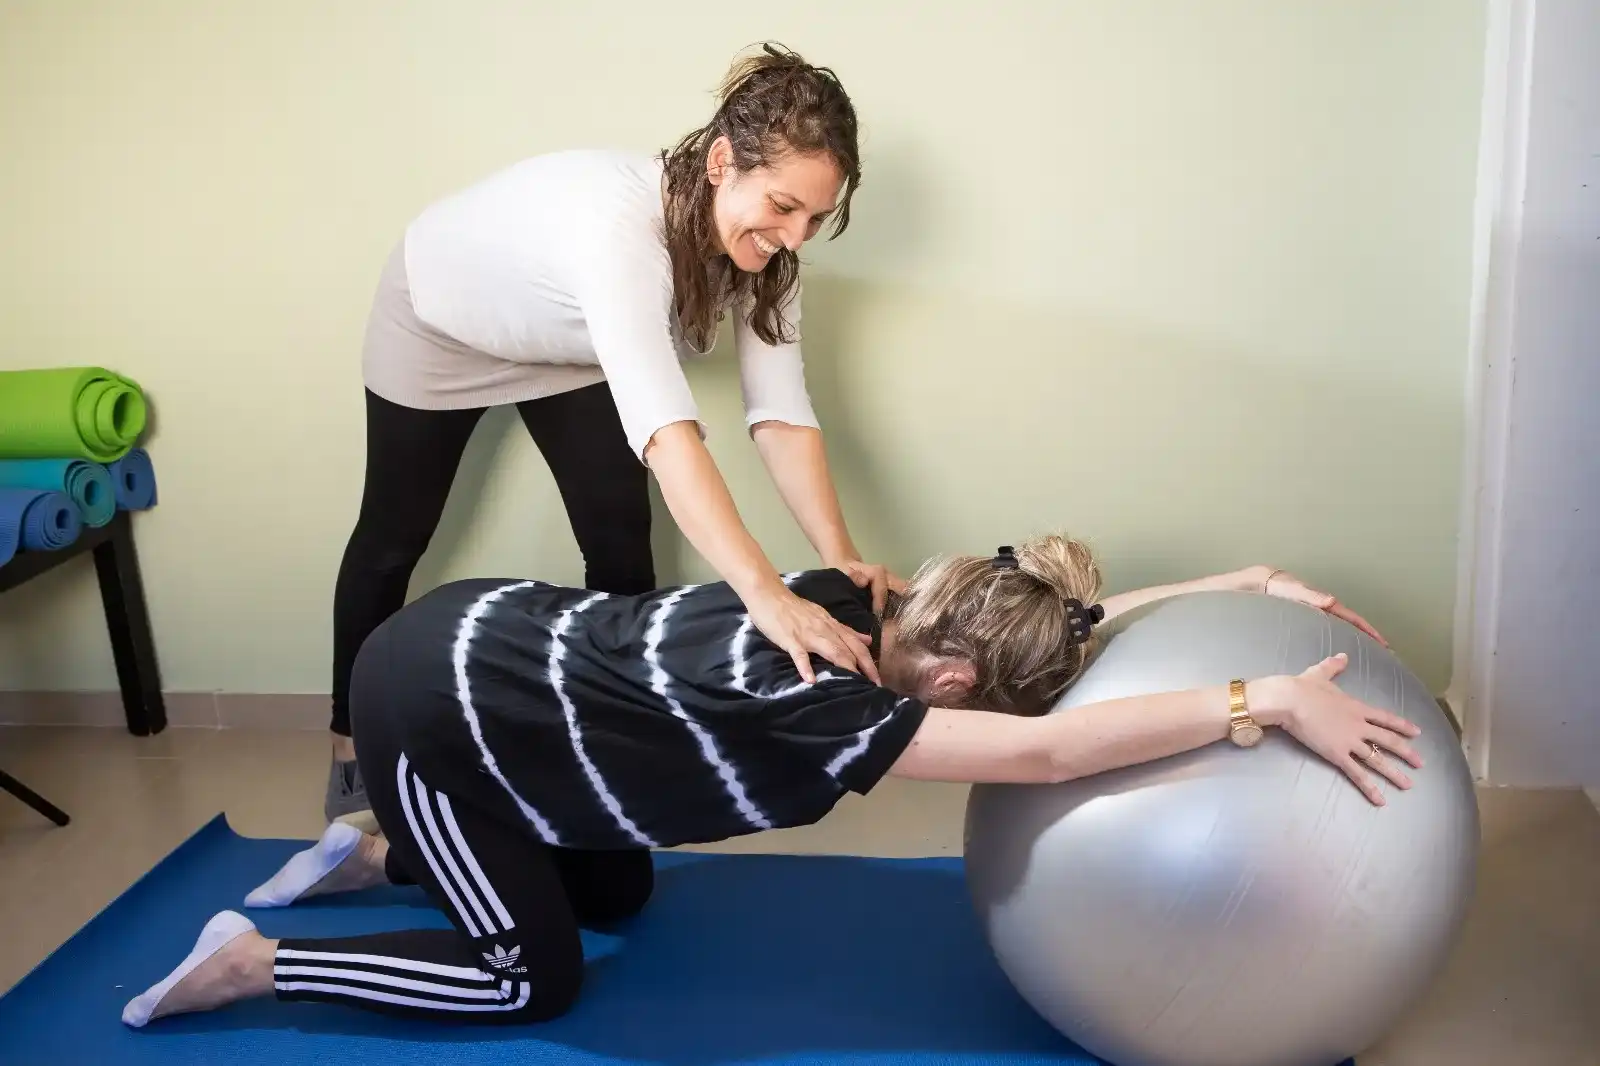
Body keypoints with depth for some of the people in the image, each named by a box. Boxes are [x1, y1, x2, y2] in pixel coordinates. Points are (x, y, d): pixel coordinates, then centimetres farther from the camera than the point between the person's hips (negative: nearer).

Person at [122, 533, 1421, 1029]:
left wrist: (1249, 581, -9)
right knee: (535, 976, 3)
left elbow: (1057, 633, -3)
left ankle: (370, 855, 32)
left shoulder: (849, 607, -7)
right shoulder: (809, 706, -30)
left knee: (616, 894, 21)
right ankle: (249, 964, 11)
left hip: (490, 636, 9)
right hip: (432, 703, -9)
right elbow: (1043, 748, -41)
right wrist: (1271, 699, -41)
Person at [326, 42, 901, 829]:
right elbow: (664, 427, -57)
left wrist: (839, 556, -40)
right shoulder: (618, 219, -46)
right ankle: (352, 747, 30)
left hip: (566, 346, 5)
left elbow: (781, 411, -26)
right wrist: (765, 595, -65)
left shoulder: (760, 245, -24)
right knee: (394, 539, 10)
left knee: (622, 549, -2)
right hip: (439, 323, -5)